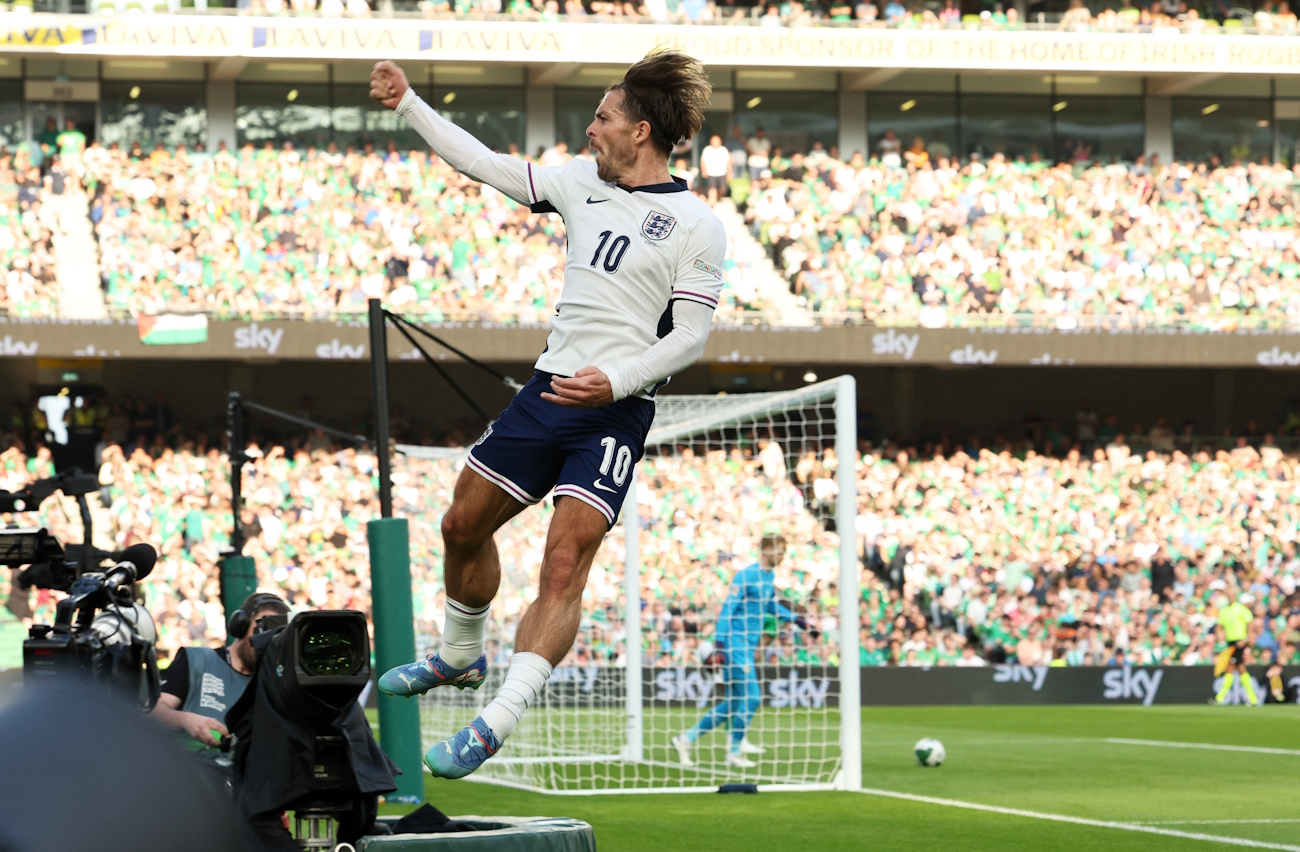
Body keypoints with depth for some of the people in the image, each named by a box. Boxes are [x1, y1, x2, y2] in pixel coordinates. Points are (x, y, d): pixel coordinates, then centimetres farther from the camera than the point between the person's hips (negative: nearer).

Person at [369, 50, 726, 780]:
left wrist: (616, 382, -23)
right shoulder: (582, 184, 10)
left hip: (616, 411, -7)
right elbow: (485, 164, 18)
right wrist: (409, 104, 16)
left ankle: (497, 723, -19)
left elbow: (691, 337, -10)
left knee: (564, 567, -16)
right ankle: (460, 658, 41)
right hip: (549, 388, 7)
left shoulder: (696, 224, -8)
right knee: (465, 525, 16)